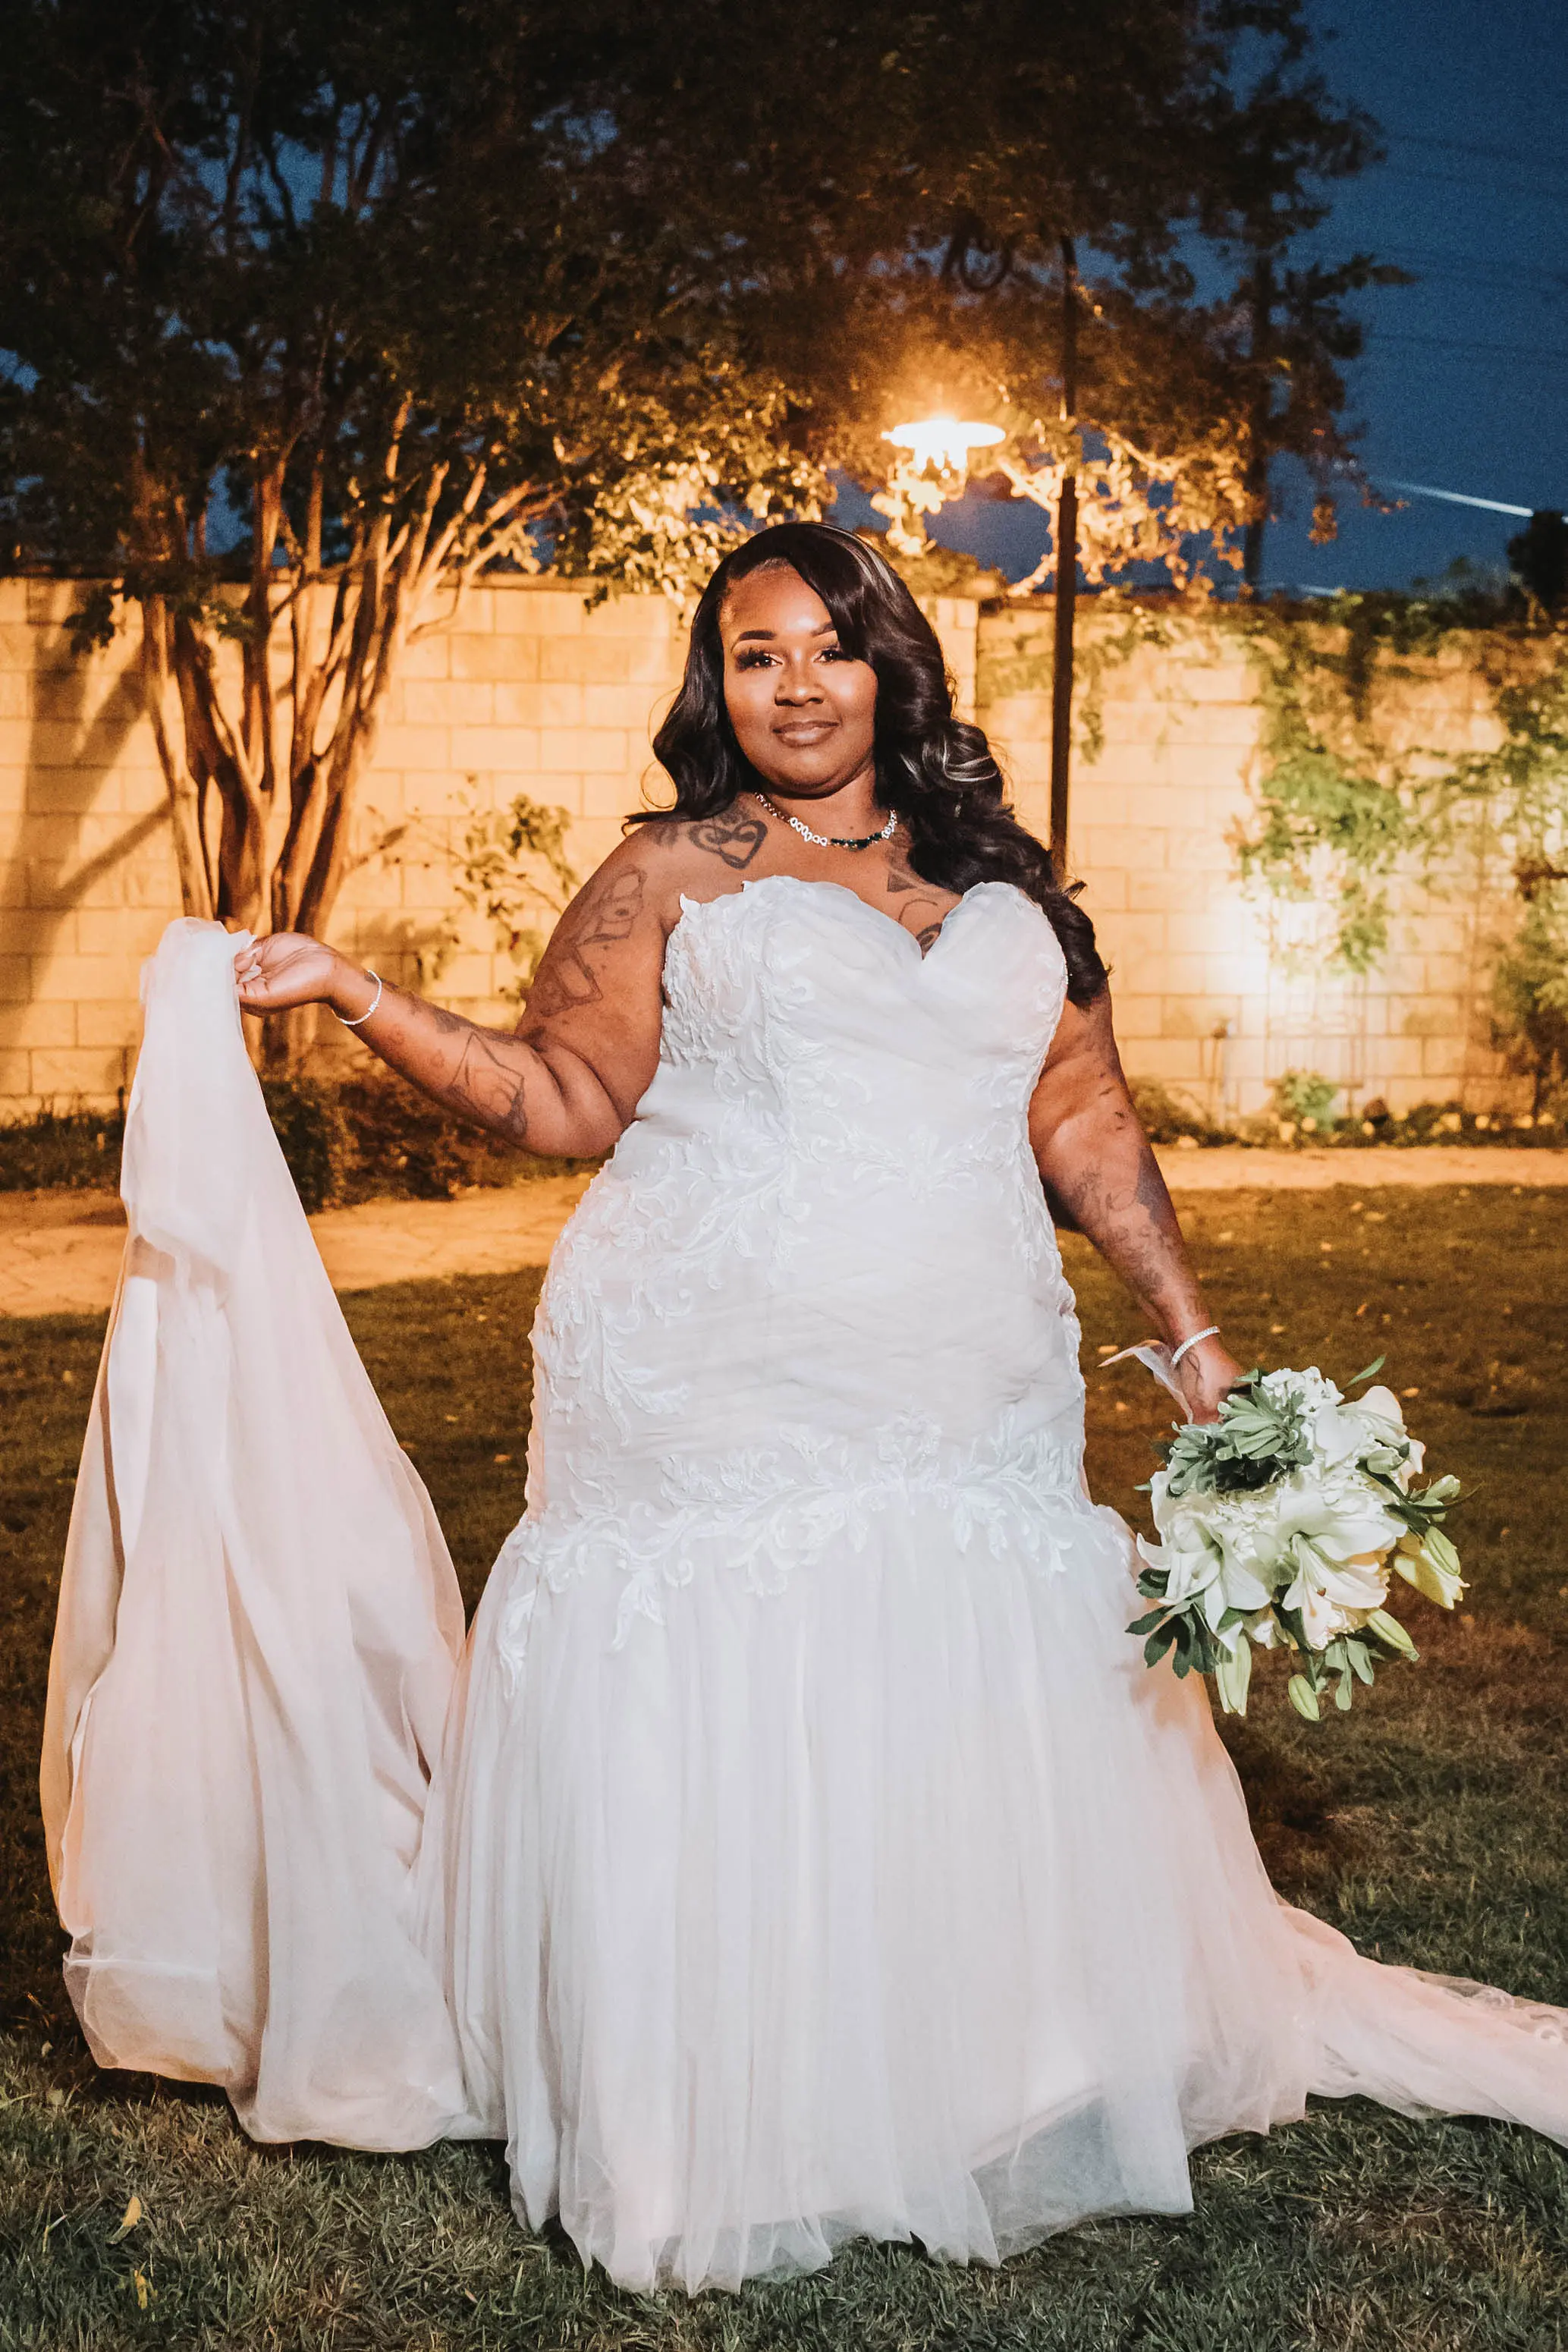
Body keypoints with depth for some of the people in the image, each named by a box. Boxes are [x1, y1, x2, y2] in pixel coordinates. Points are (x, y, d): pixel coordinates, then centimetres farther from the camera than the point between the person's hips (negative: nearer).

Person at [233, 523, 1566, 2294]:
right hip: (714, 1400, -3)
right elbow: (566, 1097, 1)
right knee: (725, 1739, -1)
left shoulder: (1004, 886, 15)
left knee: (973, 1735, 4)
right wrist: (354, 993, -8)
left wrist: (1192, 1335, 9)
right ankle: (725, 2132, 16)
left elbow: (1086, 1123, 15)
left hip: (968, 1408, 3)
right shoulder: (670, 874, 6)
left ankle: (991, 2099, 23)